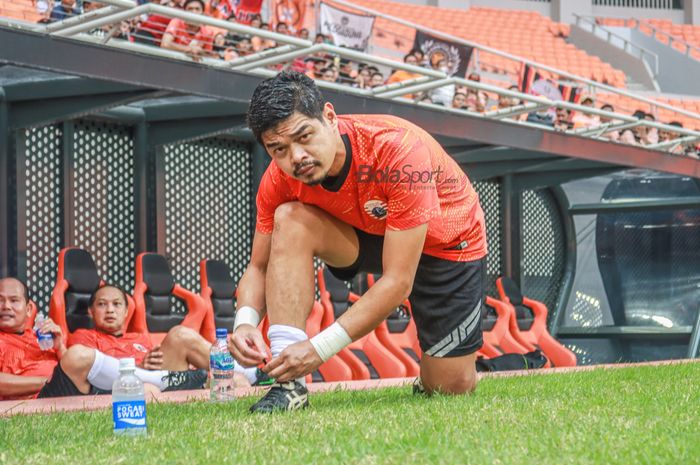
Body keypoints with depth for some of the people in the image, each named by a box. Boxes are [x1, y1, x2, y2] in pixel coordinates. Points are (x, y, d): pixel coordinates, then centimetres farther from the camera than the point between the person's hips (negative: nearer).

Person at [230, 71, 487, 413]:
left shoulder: (399, 149, -39)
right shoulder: (279, 179, -23)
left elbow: (398, 282, -38)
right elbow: (259, 267, -12)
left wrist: (320, 347, -44)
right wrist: (245, 321, -35)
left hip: (447, 244, -3)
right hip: (368, 234, 3)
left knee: (451, 388, -7)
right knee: (289, 220, -27)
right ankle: (289, 384, -28)